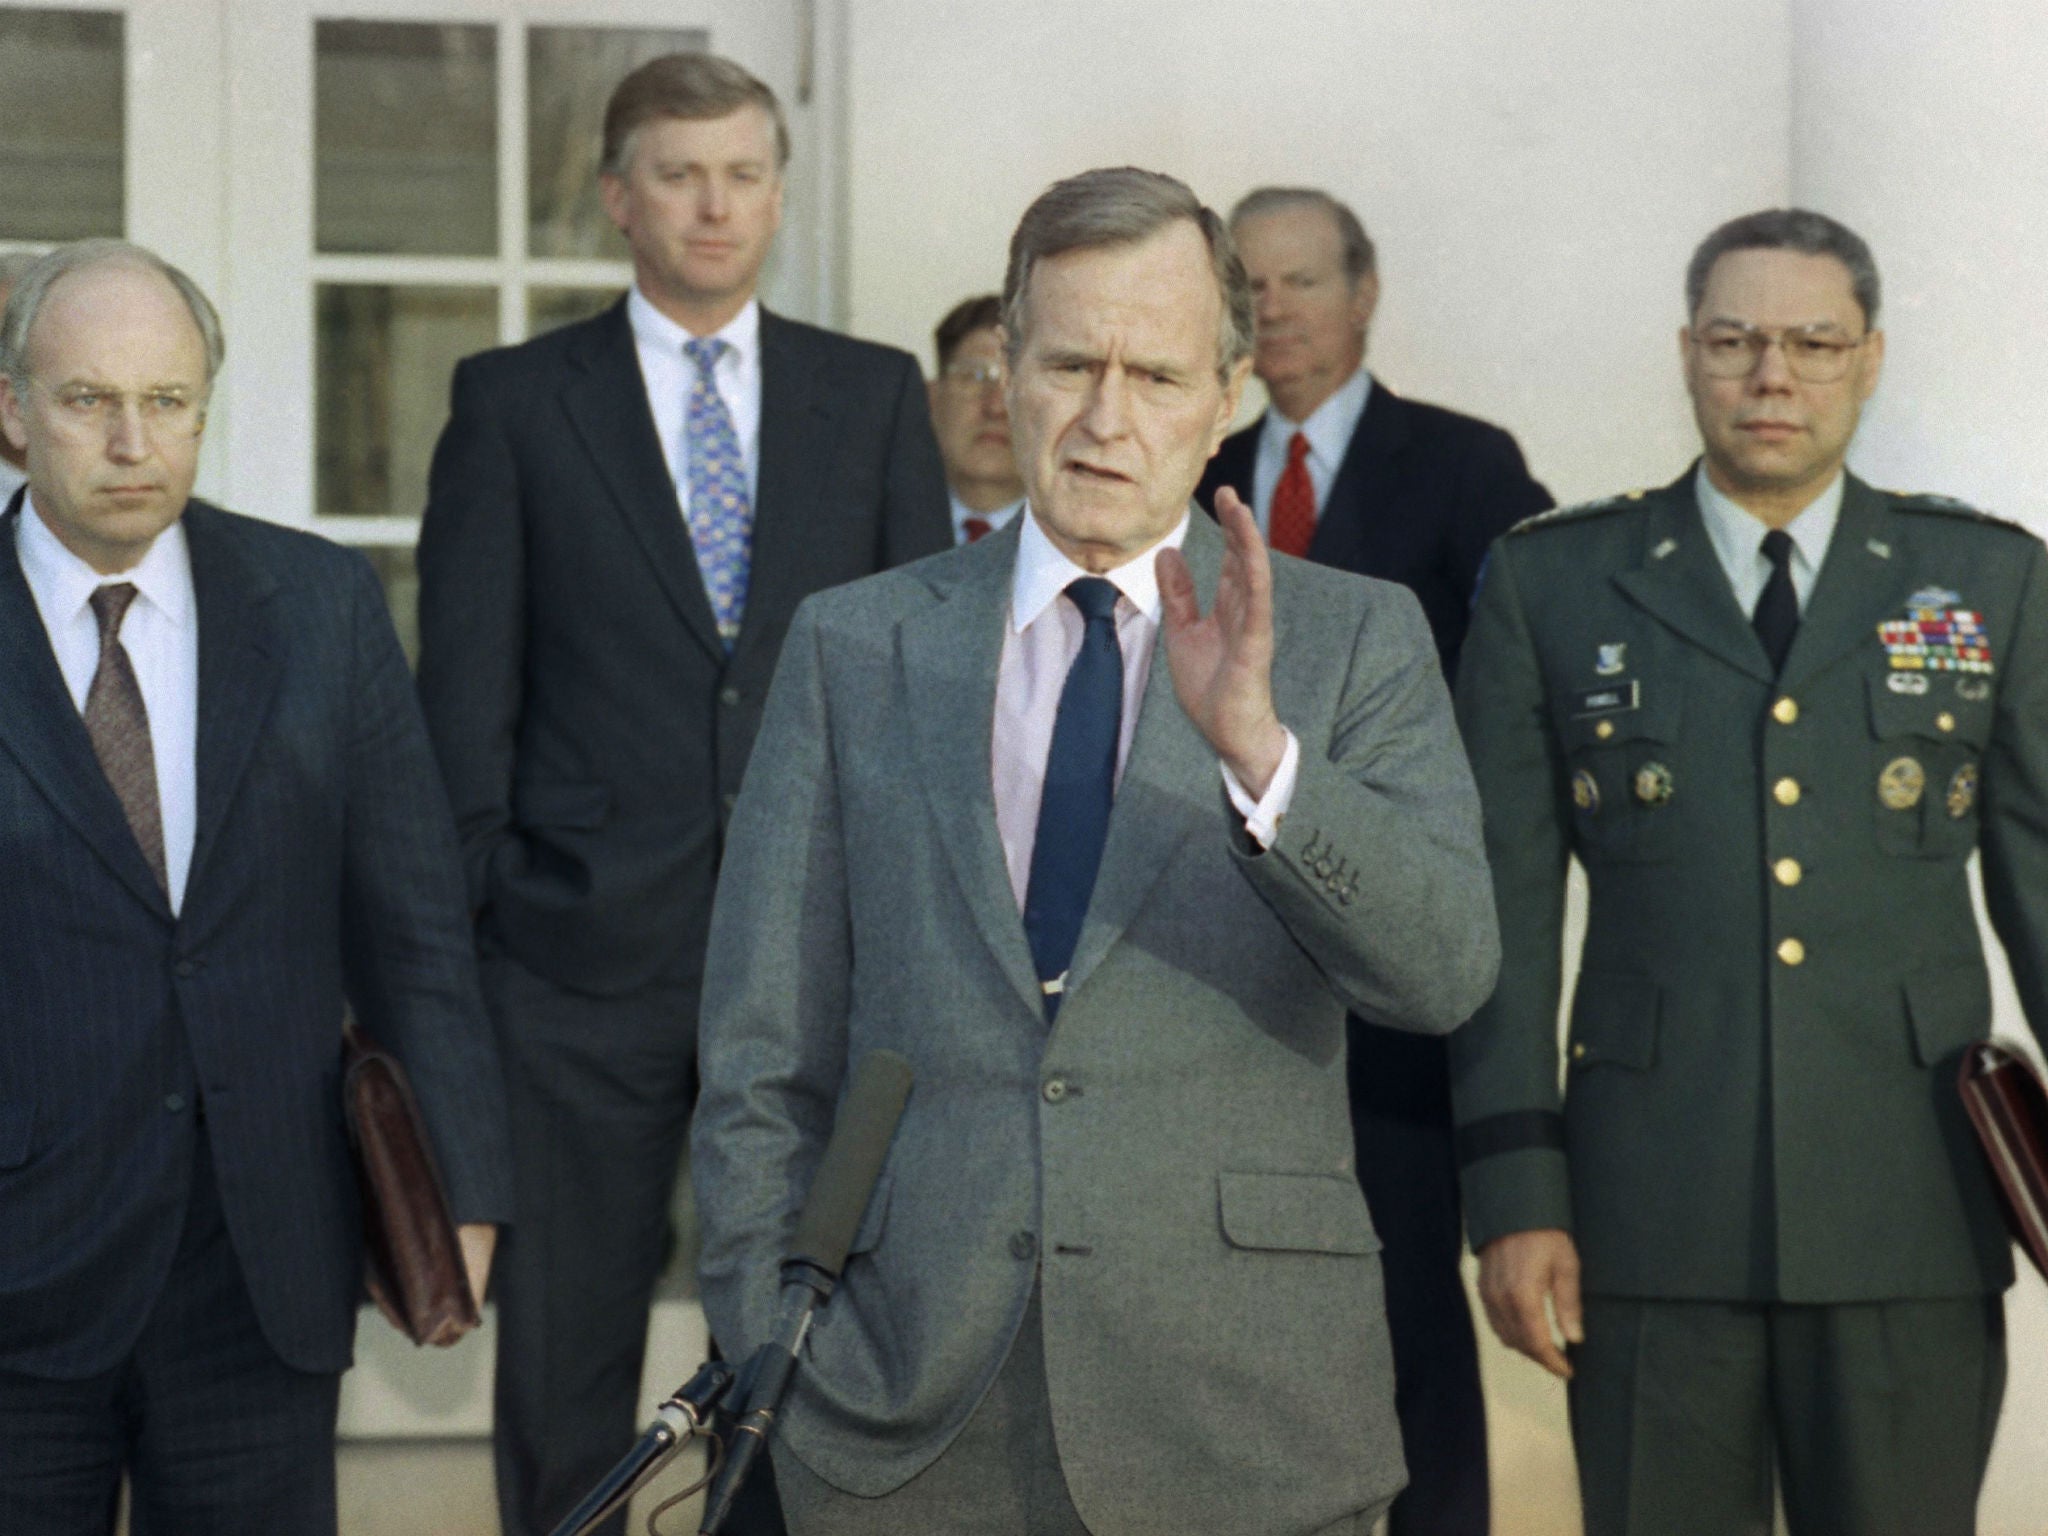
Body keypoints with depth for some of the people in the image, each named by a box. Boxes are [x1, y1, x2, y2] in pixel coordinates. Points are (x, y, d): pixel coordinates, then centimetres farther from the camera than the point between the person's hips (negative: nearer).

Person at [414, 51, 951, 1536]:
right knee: (565, 1360, 6)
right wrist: (456, 939, -3)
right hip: (586, 958, -1)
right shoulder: (513, 400, 4)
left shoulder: (876, 396, 9)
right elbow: (467, 700, 2)